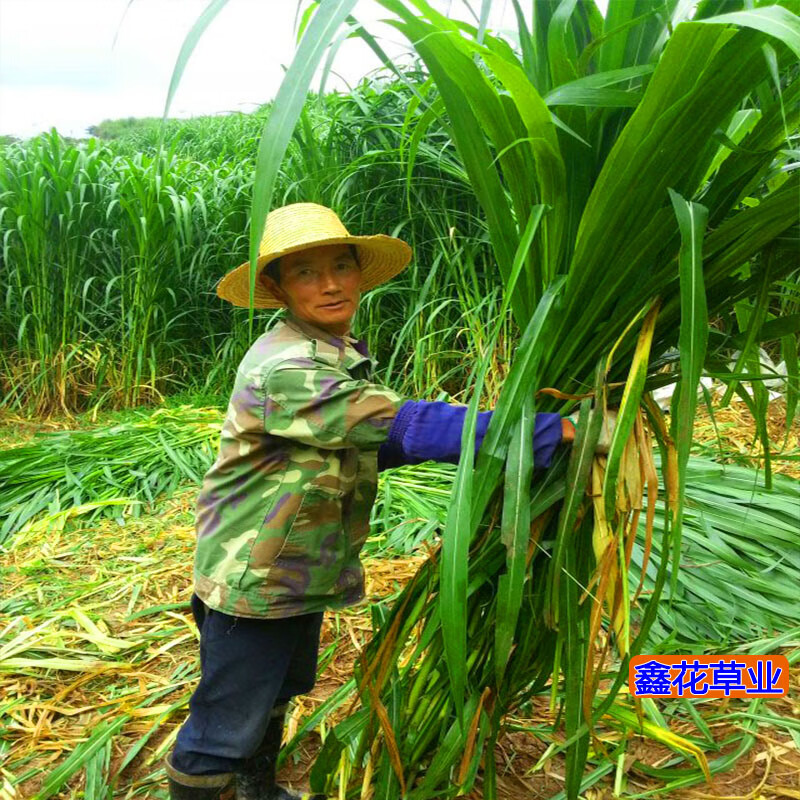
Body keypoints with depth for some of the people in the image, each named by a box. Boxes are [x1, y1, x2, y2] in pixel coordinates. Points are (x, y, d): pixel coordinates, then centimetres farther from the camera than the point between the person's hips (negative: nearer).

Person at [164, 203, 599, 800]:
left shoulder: (348, 354, 4)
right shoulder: (283, 370, -29)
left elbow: (367, 446, 7)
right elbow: (407, 425, -35)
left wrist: (471, 430, -7)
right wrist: (557, 431, -34)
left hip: (305, 568, 9)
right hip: (255, 577, -9)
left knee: (277, 695, 28)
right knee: (228, 723, 5)